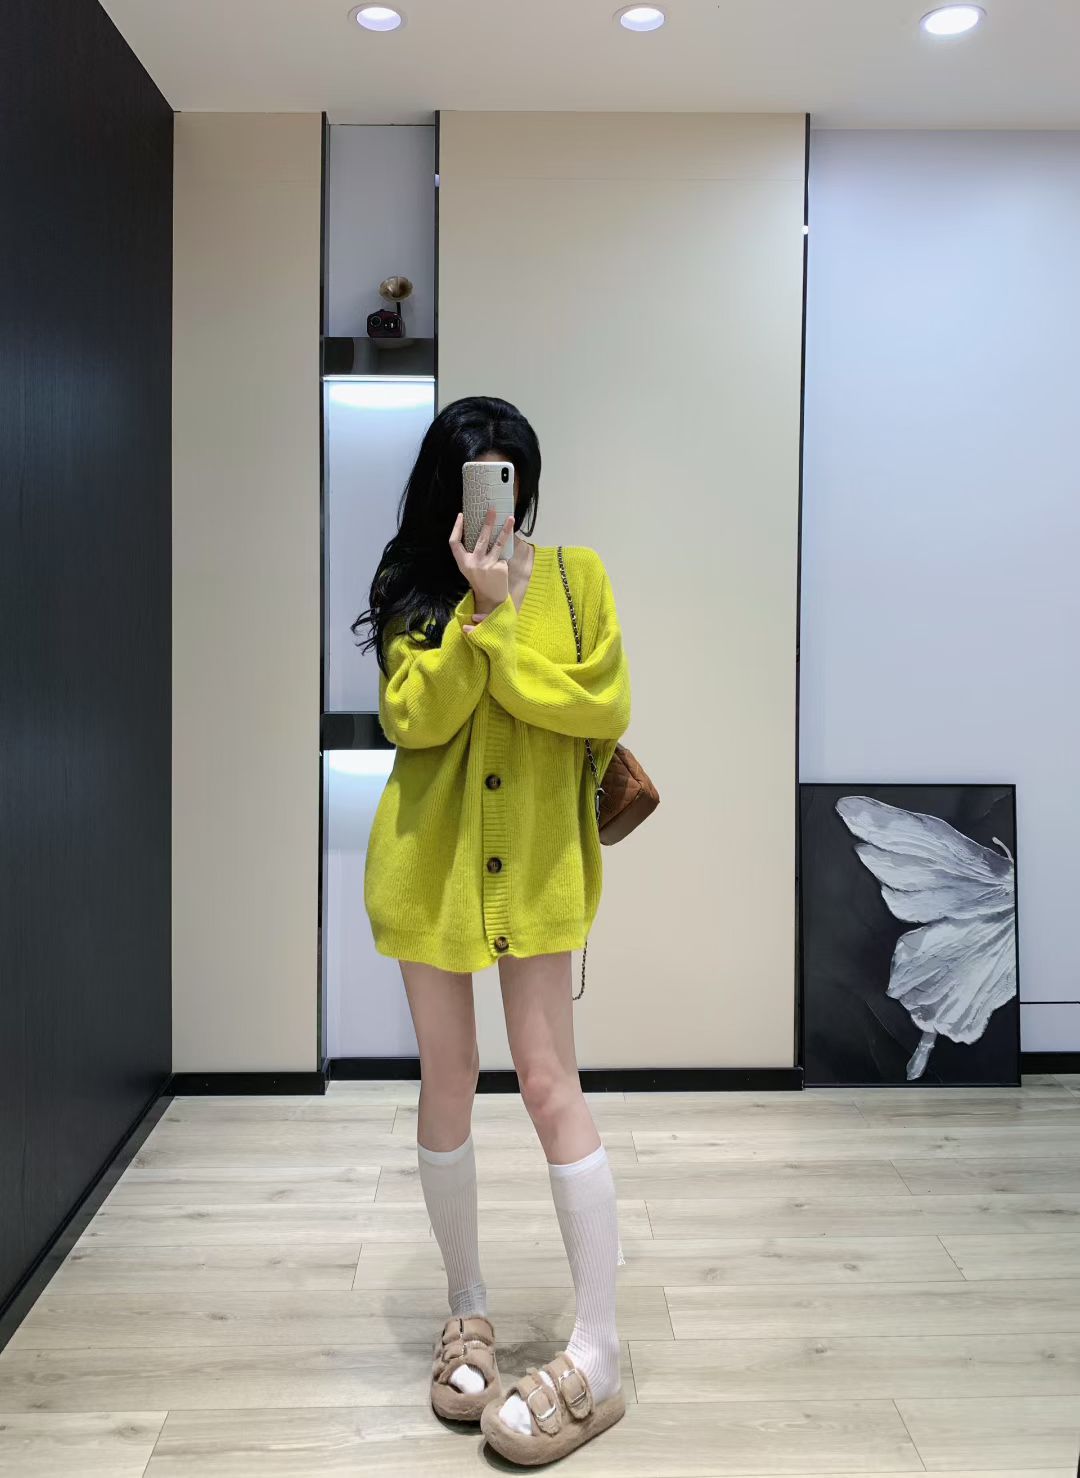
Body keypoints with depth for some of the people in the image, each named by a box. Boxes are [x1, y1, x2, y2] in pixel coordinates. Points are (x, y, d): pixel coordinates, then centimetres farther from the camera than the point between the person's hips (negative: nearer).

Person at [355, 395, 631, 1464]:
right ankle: (467, 1306, 29)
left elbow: (606, 707, -10)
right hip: (429, 864, 2)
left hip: (535, 863, -2)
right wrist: (480, 604, -18)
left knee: (550, 1083, -3)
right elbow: (412, 716, -10)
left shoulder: (575, 577, 1)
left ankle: (597, 1356, 6)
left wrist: (500, 625, -17)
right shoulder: (414, 591, 4)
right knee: (446, 1083, 9)